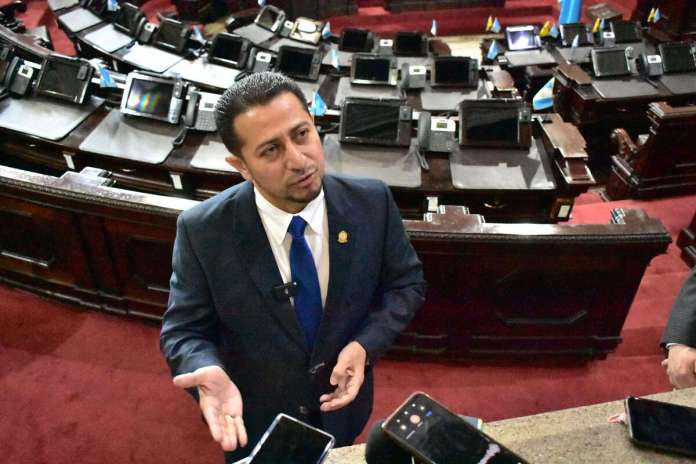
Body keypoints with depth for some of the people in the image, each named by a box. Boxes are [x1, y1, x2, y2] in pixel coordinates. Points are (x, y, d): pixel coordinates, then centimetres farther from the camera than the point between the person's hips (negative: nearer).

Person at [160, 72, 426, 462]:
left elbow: (407, 283, -7)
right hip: (255, 419, -1)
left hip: (342, 405, 2)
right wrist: (210, 371, -38)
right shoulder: (203, 231, -25)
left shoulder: (372, 202, -20)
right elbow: (184, 330, -16)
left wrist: (365, 344, -23)